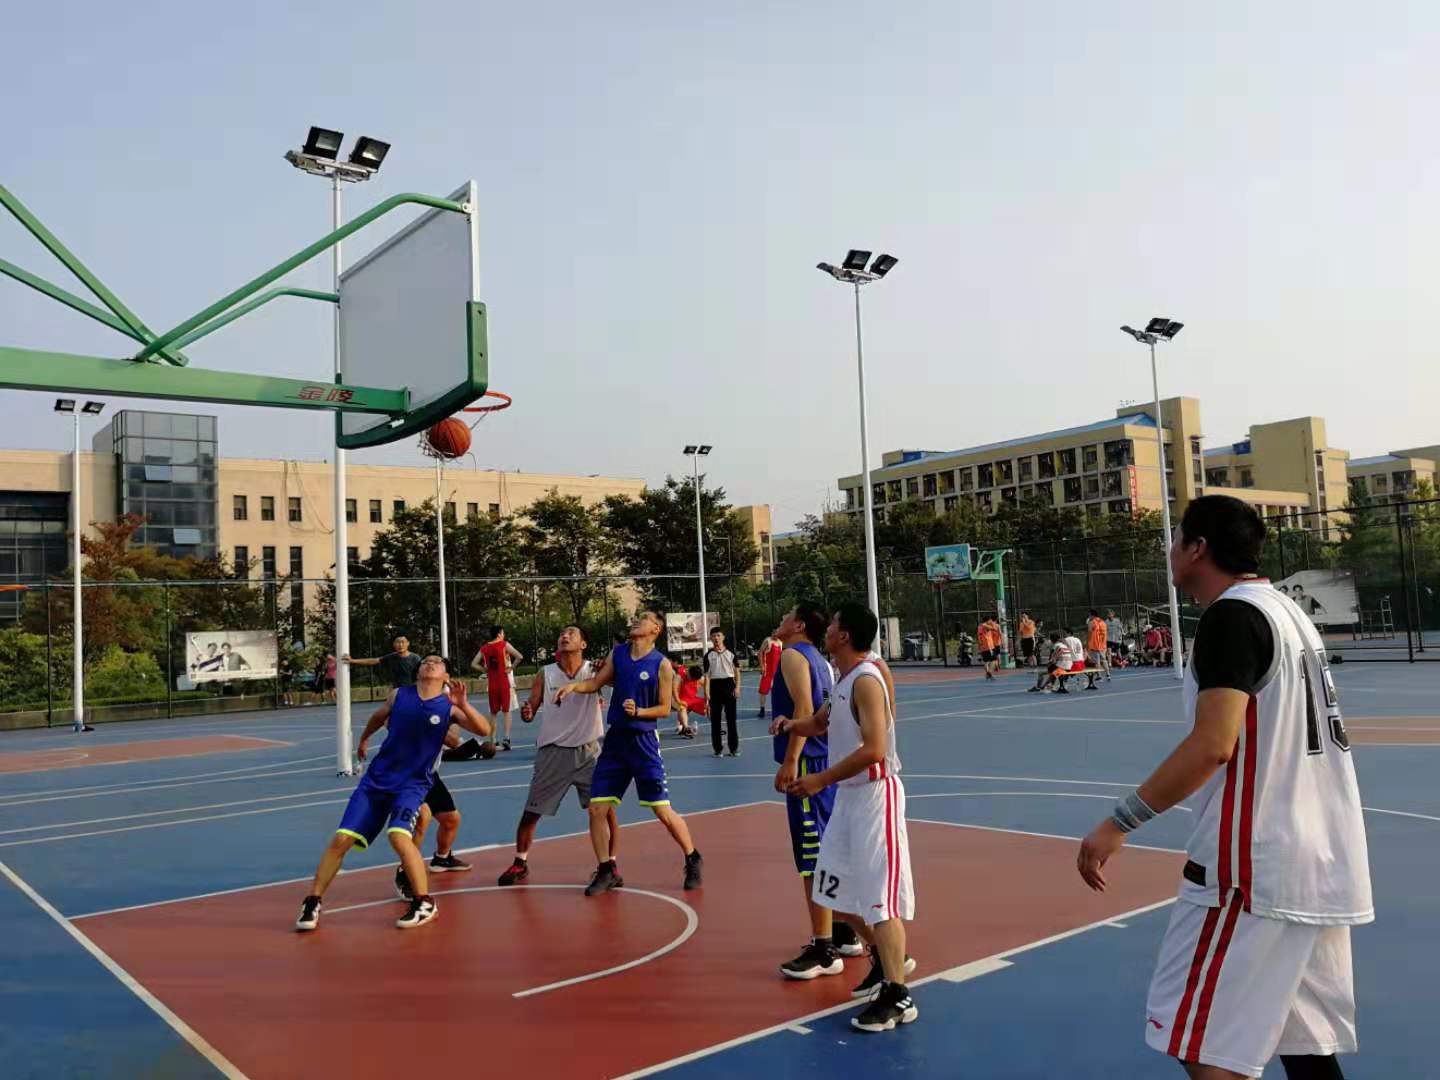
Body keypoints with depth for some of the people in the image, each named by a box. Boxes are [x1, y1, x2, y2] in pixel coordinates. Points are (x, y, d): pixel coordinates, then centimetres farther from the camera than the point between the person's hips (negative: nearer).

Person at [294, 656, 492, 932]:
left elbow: (484, 730, -19)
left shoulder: (449, 706, -7)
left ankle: (424, 903, -10)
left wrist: (463, 705, -32)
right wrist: (363, 740, 37)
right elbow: (379, 716, 23)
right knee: (341, 839, -4)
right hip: (377, 777, 3)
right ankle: (312, 903, 13)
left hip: (413, 783, -3)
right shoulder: (398, 695, 1)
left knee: (399, 835, -27)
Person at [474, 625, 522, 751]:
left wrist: (486, 670, 8)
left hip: (491, 684, 4)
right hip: (505, 683, -4)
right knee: (506, 711, 1)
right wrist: (511, 667, -6)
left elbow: (473, 664, 5)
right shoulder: (504, 644, -5)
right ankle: (506, 738, -9)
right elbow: (519, 656, -17)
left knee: (494, 714, 11)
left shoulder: (484, 648, 7)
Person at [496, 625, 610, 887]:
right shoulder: (546, 674, -1)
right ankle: (520, 864, 27)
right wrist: (526, 714, -22)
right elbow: (531, 711, 1)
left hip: (587, 751, -1)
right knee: (530, 812, 7)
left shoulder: (593, 671, -5)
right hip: (553, 751, 1)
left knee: (606, 809, -5)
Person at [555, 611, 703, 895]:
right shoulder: (617, 653, 5)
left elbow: (665, 708, -7)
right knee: (597, 808, 1)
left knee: (663, 810, -2)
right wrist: (574, 685, -9)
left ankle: (693, 861, 20)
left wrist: (638, 711, -23)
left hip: (643, 741, -5)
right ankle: (606, 871, 17)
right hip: (615, 738, 5)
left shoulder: (661, 664, -9)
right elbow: (596, 683, 9)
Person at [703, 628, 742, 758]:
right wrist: (706, 692, -9)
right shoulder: (709, 655, 1)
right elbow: (707, 675, -2)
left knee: (731, 718, 2)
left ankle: (734, 748, 9)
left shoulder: (730, 653, 4)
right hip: (715, 686, 0)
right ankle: (717, 749, 11)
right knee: (715, 719, 3)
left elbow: (737, 671, 7)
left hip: (728, 684, 0)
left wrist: (737, 687, -3)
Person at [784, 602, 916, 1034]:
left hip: (875, 793, -10)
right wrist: (797, 726, 7)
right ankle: (885, 958, 35)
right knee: (838, 889, 17)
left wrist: (821, 780, -23)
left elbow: (873, 750, -29)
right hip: (849, 793, 10)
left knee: (879, 897, -6)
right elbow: (830, 722, 27)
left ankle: (897, 997, 2)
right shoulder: (845, 680, 9)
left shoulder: (866, 680, -20)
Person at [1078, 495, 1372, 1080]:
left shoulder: (1231, 615, -14)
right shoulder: (1285, 609, 15)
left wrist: (1120, 823, -21)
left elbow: (1212, 745, -24)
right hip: (1322, 864, 10)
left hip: (1255, 866, -10)